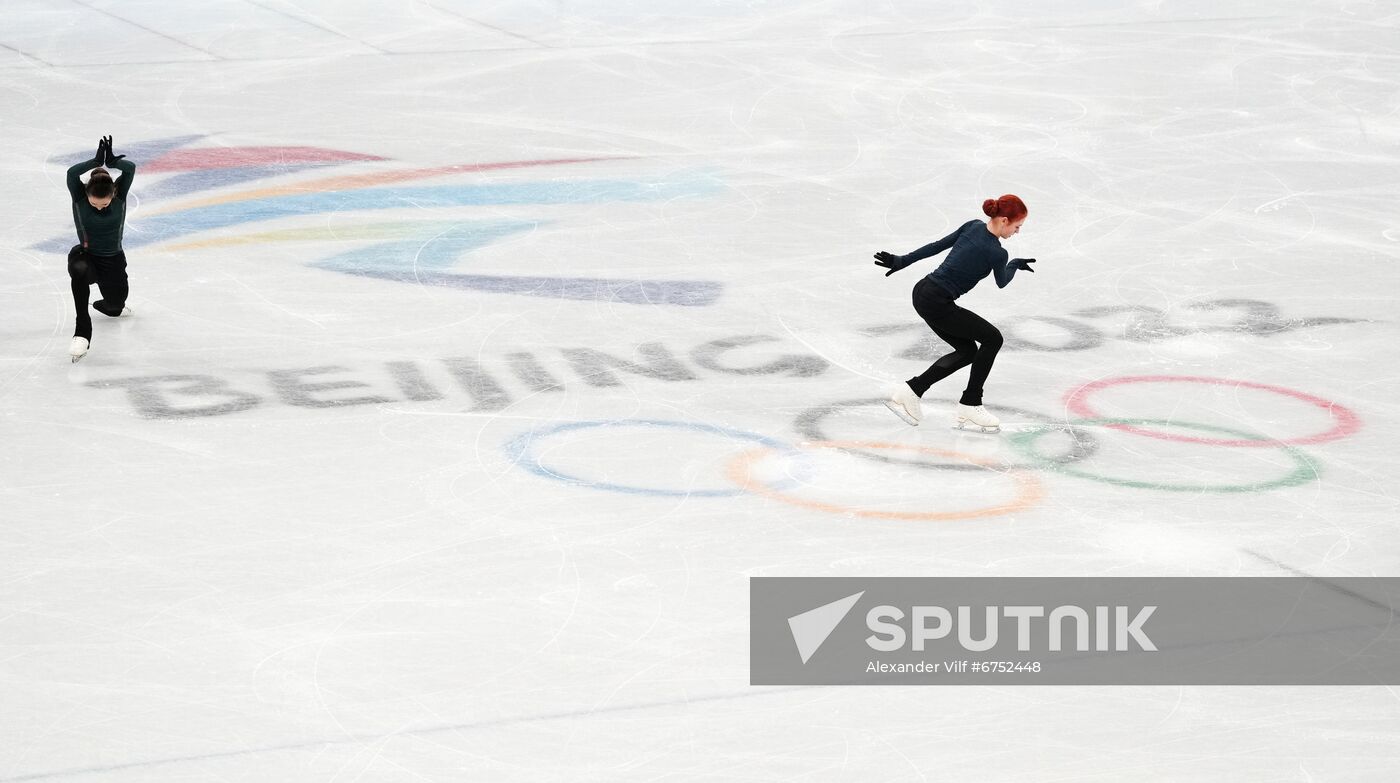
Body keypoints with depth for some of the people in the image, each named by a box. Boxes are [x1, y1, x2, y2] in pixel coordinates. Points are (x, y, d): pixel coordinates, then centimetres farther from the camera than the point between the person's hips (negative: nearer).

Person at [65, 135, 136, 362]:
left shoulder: (120, 194, -16)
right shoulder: (79, 196, -18)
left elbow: (130, 168, -33)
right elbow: (72, 173, -38)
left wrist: (112, 161, -27)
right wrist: (97, 162, -35)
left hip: (113, 260, 3)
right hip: (85, 255, -3)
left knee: (116, 304, 12)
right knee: (79, 271, -38)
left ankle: (104, 305, 53)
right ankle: (82, 330, -37)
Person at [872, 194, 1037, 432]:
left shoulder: (973, 226, 4)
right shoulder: (996, 253, -17)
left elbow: (937, 246, 11)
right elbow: (1001, 282, 4)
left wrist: (900, 261, 17)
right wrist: (1015, 265, 24)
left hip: (923, 291, 9)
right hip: (937, 303, -9)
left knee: (967, 351, 18)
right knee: (992, 339, 4)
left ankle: (910, 390, 17)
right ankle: (970, 408, 8)